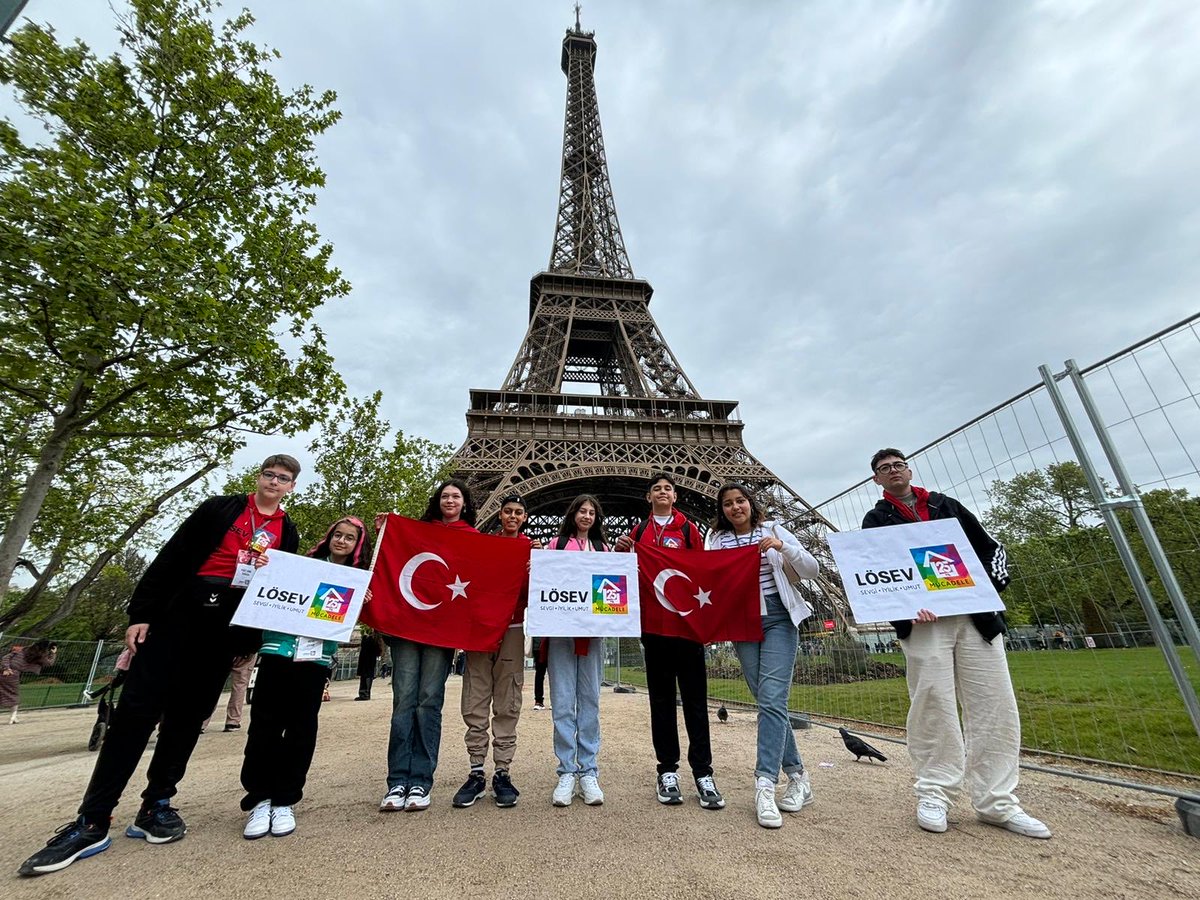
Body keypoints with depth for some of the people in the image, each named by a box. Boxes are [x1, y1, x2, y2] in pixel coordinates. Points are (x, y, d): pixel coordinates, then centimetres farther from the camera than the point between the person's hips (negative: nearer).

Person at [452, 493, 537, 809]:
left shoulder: (530, 548, 8)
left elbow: (531, 593, 1)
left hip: (512, 629, -1)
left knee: (507, 705, 3)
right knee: (475, 704, 3)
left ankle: (502, 772, 12)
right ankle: (476, 773, 13)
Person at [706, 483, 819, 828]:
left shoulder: (773, 530, 4)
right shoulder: (716, 540, 7)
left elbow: (812, 570, 1)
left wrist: (783, 547, -15)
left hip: (778, 619, -2)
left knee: (772, 699, -12)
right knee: (768, 701, 7)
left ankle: (765, 784, -8)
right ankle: (797, 776, 23)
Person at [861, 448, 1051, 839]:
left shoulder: (945, 504, 19)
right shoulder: (876, 520, 8)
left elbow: (990, 545, 19)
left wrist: (992, 582, 0)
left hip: (977, 615, 4)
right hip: (923, 620, -3)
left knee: (995, 707, 3)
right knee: (934, 707, -3)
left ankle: (997, 802, 14)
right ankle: (934, 794, 9)